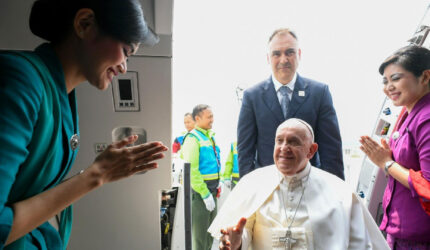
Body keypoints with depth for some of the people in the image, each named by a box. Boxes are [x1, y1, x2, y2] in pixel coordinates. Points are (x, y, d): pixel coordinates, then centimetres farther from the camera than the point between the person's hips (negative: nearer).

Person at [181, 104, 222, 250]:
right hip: (199, 190, -9)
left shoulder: (210, 136, 13)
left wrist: (218, 181, 10)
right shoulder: (192, 138, -15)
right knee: (199, 233, 1)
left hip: (212, 189, 9)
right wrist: (205, 194, -20)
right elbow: (191, 170, -20)